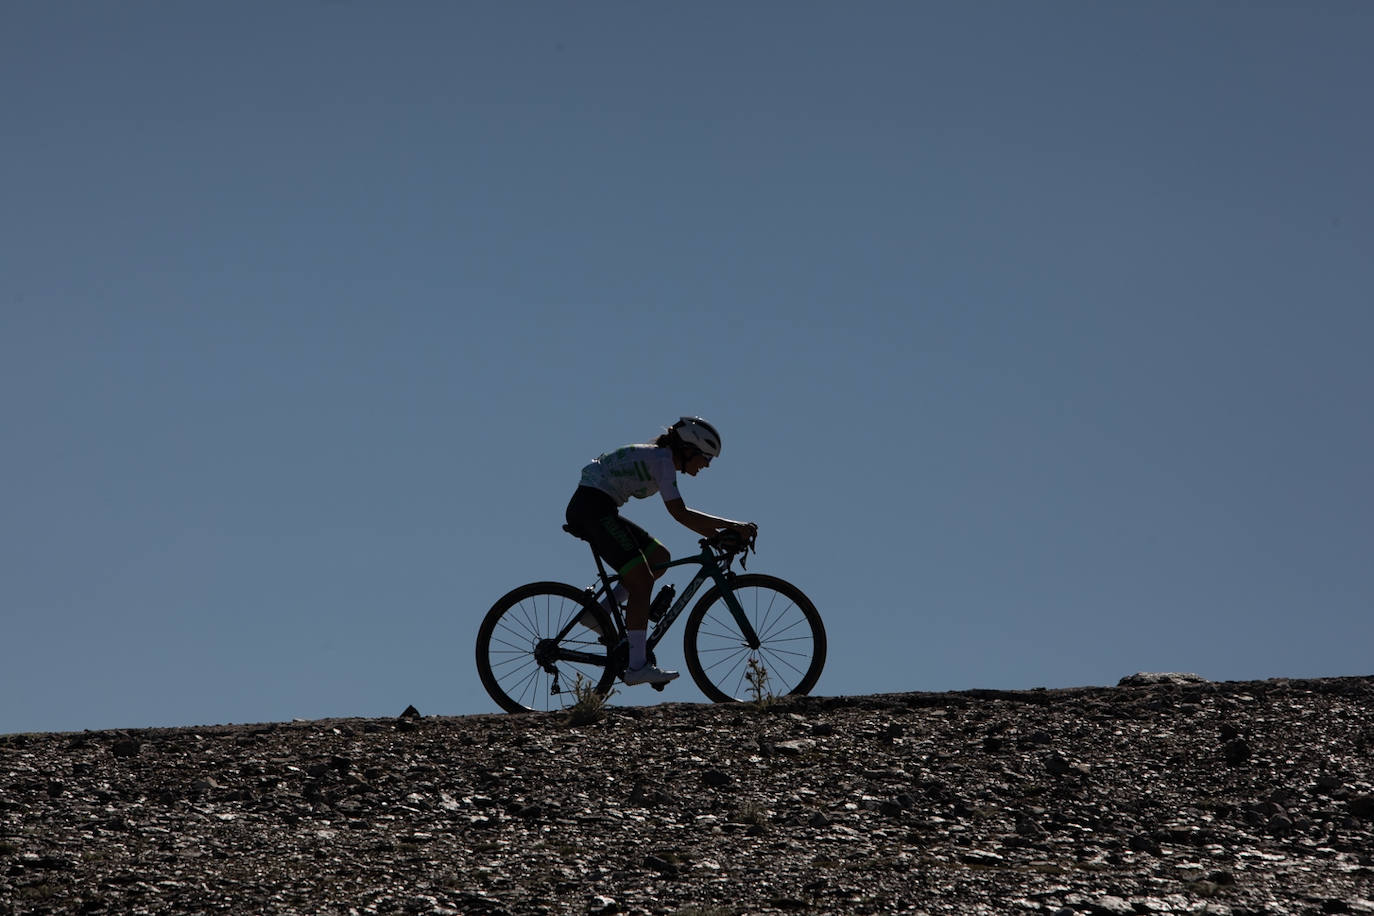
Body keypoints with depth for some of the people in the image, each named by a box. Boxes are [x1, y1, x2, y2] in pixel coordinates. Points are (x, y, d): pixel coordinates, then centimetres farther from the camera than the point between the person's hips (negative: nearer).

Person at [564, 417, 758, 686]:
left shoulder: (659, 458, 17)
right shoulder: (662, 459, -13)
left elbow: (683, 515, 20)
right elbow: (679, 513, -21)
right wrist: (733, 526, -20)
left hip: (589, 509, 10)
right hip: (594, 508, -10)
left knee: (659, 558, 10)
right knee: (641, 581, -12)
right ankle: (637, 666, -15)